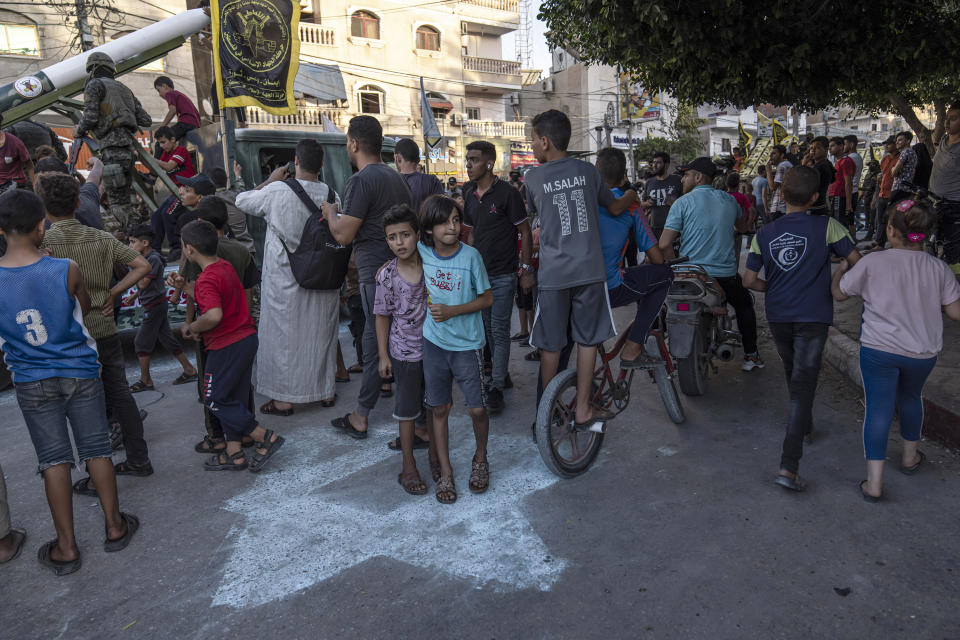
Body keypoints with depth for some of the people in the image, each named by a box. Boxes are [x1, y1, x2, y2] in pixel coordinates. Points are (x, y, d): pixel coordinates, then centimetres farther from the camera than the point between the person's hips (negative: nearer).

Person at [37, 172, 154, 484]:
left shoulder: (43, 242, -12)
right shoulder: (101, 238, 2)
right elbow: (143, 265, 0)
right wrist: (112, 294, 3)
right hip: (105, 329, 4)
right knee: (120, 394, 14)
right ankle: (139, 460, 23)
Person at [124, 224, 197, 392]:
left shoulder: (153, 259, -18)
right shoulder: (145, 258, 12)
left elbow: (143, 283, -22)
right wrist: (135, 296, 18)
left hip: (155, 305, -9)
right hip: (158, 304, 9)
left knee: (141, 342, -2)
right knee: (167, 339, 13)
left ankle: (145, 381, 7)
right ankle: (189, 370, 18)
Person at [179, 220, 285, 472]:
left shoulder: (206, 280, -21)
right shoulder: (225, 266, 8)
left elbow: (214, 315, -36)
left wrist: (192, 328, -18)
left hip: (226, 346, -9)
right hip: (247, 338, 9)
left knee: (215, 400, 4)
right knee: (232, 398, 16)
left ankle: (266, 437, 4)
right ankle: (234, 453, 24)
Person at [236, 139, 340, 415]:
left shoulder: (277, 191, -14)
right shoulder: (331, 195, -4)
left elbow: (242, 201, 3)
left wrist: (270, 180, 12)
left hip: (284, 280, -3)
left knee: (284, 335, 7)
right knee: (322, 333, 15)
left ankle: (284, 399, 16)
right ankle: (326, 391, 27)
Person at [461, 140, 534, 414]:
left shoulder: (507, 193, -10)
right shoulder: (469, 195, 9)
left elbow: (525, 232, -7)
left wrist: (526, 269, -11)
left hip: (503, 274, -6)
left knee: (499, 330, -4)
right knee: (488, 328, 13)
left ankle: (496, 388, 2)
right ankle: (500, 372, 30)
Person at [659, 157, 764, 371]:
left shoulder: (682, 202, -4)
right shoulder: (729, 200, 9)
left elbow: (664, 244, -12)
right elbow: (742, 228, 30)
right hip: (726, 276, 3)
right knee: (744, 305, 30)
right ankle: (751, 355, 31)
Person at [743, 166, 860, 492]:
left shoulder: (764, 234, 1)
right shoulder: (827, 226, -7)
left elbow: (749, 280, -1)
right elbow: (856, 262, -6)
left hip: (778, 316, 4)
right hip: (813, 317, -3)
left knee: (793, 374, 26)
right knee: (803, 384, -5)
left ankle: (804, 424, 50)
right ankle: (789, 466, -12)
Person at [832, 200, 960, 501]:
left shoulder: (873, 262, -13)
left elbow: (839, 293, -1)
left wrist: (840, 270, 19)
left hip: (878, 350, -3)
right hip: (923, 352, 4)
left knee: (878, 408, 2)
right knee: (910, 397, 27)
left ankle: (874, 482, 2)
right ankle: (909, 457, 48)